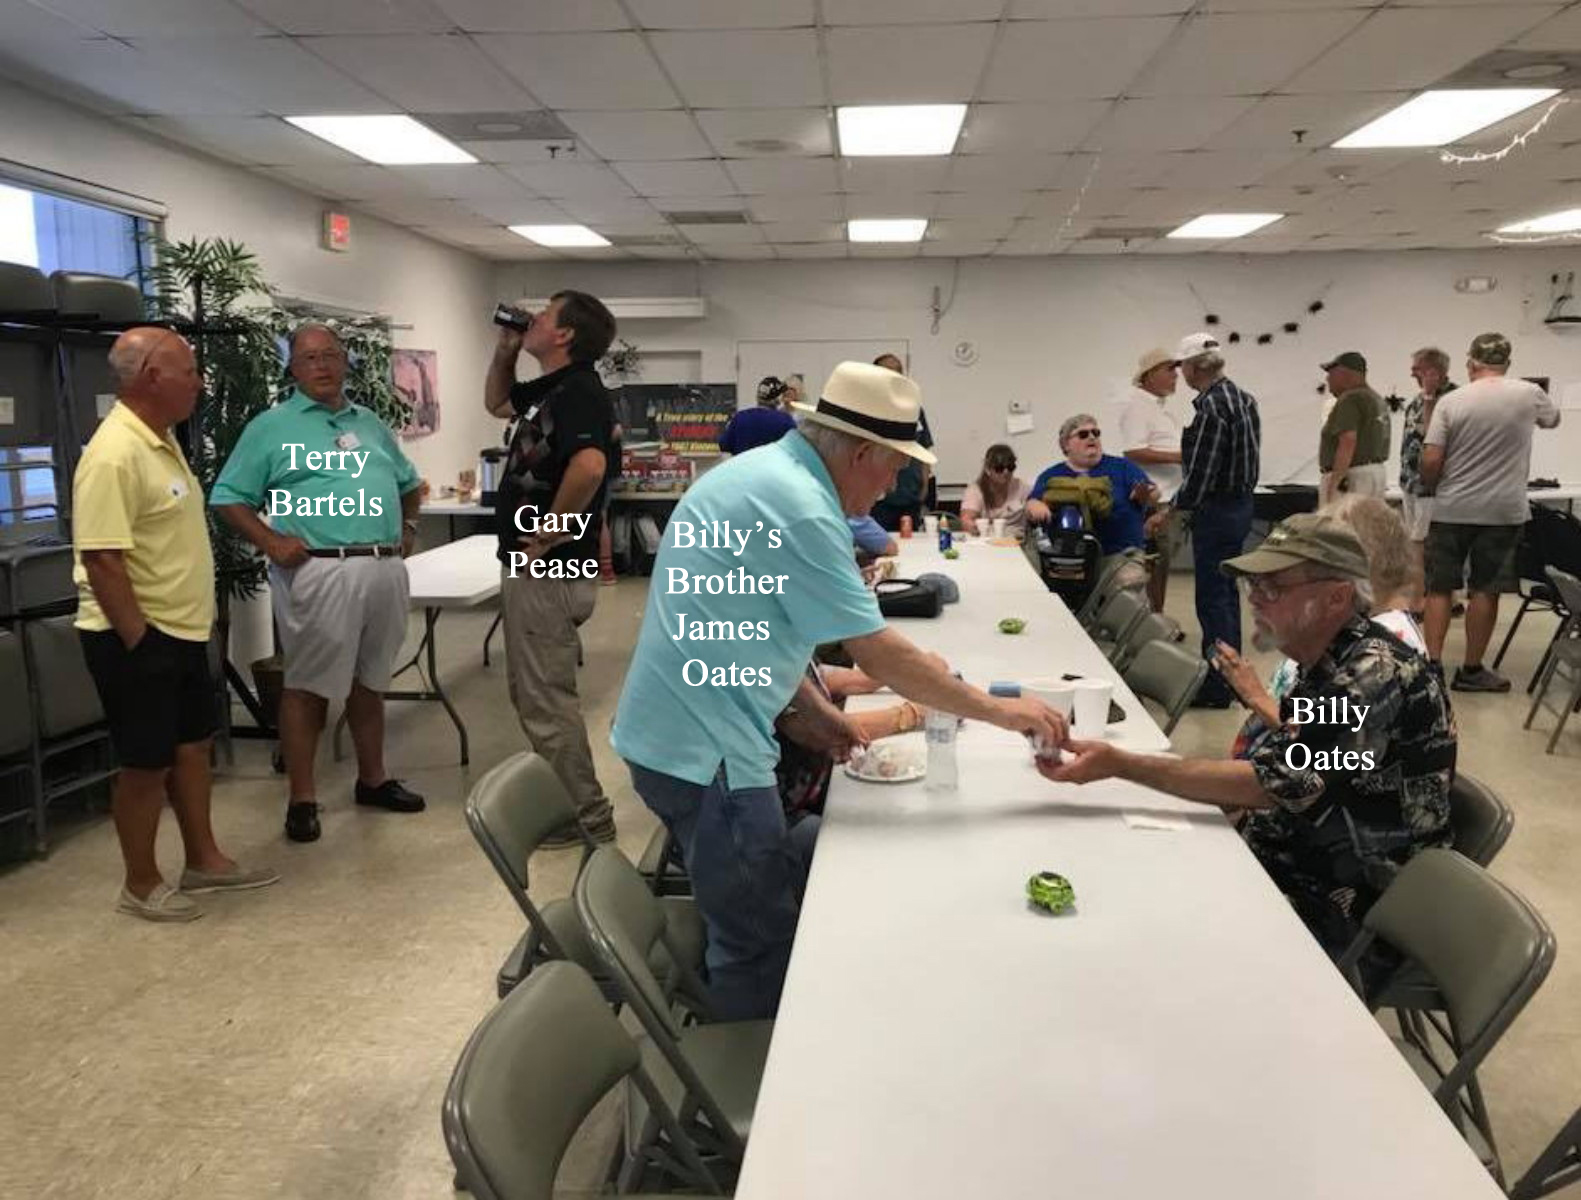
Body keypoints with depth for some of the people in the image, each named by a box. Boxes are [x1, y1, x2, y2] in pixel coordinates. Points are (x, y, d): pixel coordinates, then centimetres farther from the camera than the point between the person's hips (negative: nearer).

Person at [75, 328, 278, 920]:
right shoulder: (115, 454, -23)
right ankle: (141, 886, 19)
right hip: (138, 637, -9)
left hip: (181, 629, 10)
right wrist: (137, 641, -21)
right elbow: (101, 559, -26)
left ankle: (203, 861, 31)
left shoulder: (160, 438, 9)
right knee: (147, 764, 3)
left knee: (192, 745, 17)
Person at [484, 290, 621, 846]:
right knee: (532, 694, 19)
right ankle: (565, 798, 30)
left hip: (550, 572, -10)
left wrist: (552, 533, -25)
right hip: (528, 568, 10)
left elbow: (590, 466, -37)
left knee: (546, 699, -2)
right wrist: (504, 350, 16)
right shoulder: (548, 389, 13)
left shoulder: (578, 391, -18)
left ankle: (587, 819, 10)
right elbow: (496, 402, 33)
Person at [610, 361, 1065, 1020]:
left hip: (681, 731, 10)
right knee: (763, 942, 1)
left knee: (755, 919, 21)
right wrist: (1001, 711, -11)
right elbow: (879, 655, -20)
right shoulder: (799, 506, -20)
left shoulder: (764, 470, 11)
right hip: (704, 747, -10)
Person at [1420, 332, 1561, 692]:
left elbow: (1430, 461, -9)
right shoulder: (1529, 394, -1)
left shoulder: (1451, 401, -5)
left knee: (1439, 588, 8)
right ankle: (1471, 670, 13)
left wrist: (1431, 489, 10)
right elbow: (1553, 419, 22)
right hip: (1502, 511, 0)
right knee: (1485, 590, 6)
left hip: (1451, 510, 0)